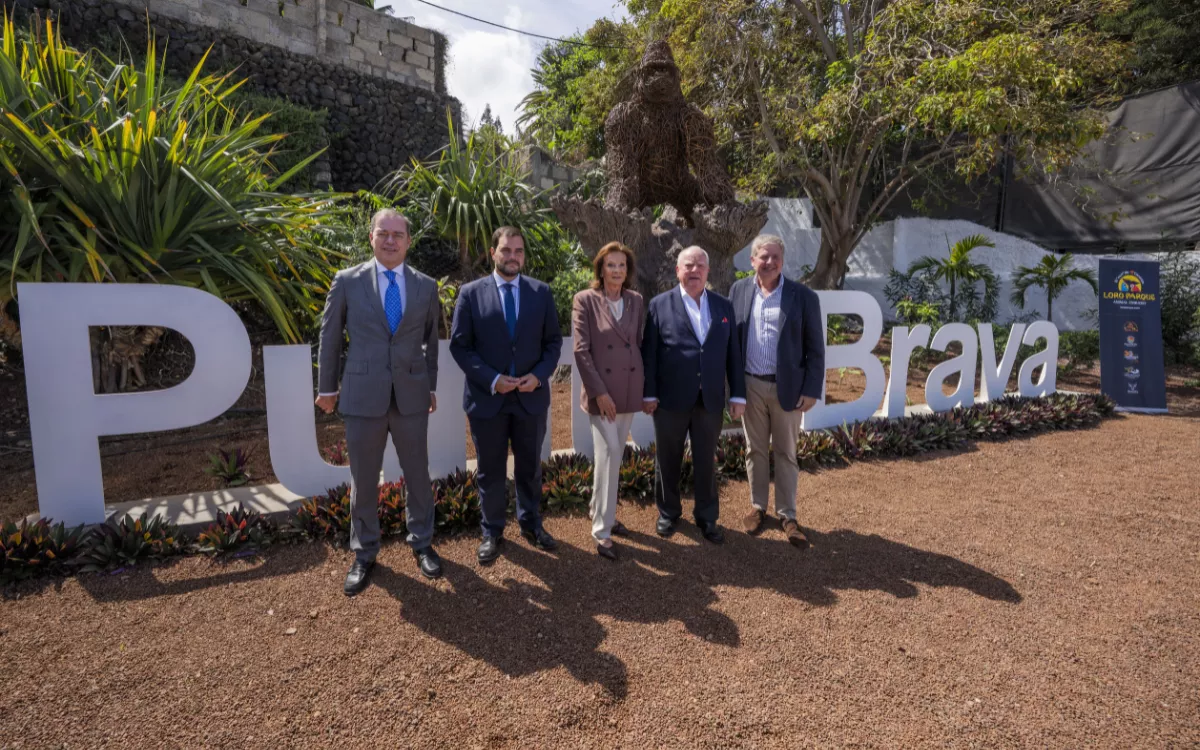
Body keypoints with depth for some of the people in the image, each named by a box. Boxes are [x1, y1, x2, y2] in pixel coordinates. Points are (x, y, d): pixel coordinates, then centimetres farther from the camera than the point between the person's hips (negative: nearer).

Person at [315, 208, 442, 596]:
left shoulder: (426, 286, 4)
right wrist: (326, 387, 7)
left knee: (418, 474, 12)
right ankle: (364, 554, 28)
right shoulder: (347, 281, -1)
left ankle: (422, 543, 32)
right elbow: (329, 337, 6)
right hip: (363, 396, -1)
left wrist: (431, 386, 13)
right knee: (363, 480, 10)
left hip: (411, 396, 1)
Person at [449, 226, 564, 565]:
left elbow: (553, 341, 4)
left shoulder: (541, 292, 3)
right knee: (490, 471, 11)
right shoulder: (471, 293, -4)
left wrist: (539, 375, -12)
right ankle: (492, 532, 28)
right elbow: (459, 345, -5)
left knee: (530, 467, 16)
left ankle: (531, 524, 34)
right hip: (487, 397, -2)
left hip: (531, 396, 2)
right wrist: (491, 379, -16)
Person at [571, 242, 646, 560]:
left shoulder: (637, 301, 8)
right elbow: (581, 350, -10)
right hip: (602, 391, -5)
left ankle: (603, 513, 30)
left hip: (630, 390, 5)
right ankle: (602, 530, -1)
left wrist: (646, 385, 7)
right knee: (609, 454, -11)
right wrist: (599, 391, -15)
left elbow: (641, 344, 12)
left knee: (615, 456, 13)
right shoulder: (585, 300, -5)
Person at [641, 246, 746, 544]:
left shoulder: (724, 306, 7)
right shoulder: (660, 305, -1)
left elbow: (733, 353, 6)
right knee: (667, 460, 13)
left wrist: (738, 394, 3)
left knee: (706, 462, 12)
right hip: (671, 399, -2)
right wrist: (648, 394, -7)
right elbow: (649, 353, -3)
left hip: (710, 399, 2)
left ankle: (707, 517, 29)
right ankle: (668, 512, 32)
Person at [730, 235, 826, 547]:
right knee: (755, 450, 14)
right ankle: (758, 506, 31)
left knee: (786, 453, 9)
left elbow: (815, 349, -4)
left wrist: (811, 390, -9)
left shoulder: (803, 296, -6)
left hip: (787, 386, -2)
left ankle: (788, 515, 22)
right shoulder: (739, 290, 2)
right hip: (750, 385, 2)